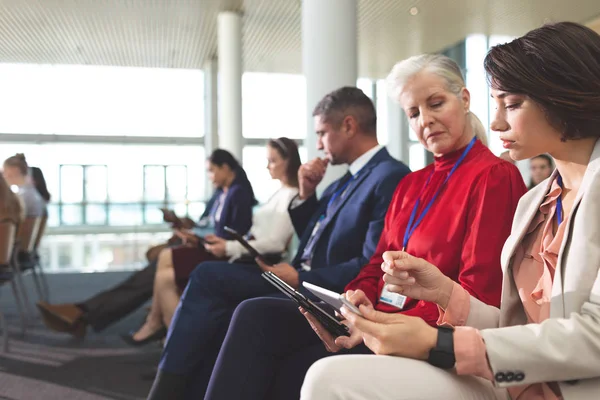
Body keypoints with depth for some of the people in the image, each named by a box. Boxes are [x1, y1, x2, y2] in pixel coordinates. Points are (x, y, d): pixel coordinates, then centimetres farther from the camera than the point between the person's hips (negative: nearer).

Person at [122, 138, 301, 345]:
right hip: (243, 256, 10)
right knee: (167, 257, 5)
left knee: (165, 278, -9)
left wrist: (229, 247, -21)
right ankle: (155, 323, 10)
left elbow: (275, 243, -21)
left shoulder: (292, 197, -13)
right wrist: (224, 242, 5)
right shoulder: (280, 193, 16)